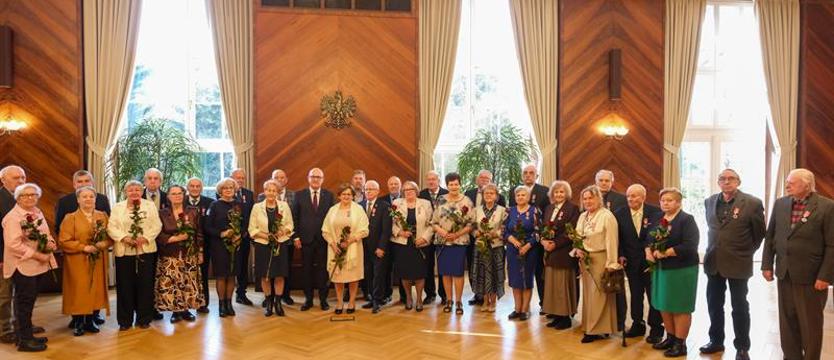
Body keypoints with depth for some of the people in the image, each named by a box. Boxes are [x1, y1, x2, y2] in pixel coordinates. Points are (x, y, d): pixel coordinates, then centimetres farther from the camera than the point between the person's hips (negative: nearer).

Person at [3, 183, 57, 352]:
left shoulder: (37, 212, 11)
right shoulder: (13, 217, -15)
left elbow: (45, 233, 20)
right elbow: (14, 244, -22)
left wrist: (50, 242, -2)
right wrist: (38, 255, -22)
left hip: (35, 265, 8)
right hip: (22, 265, -8)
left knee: (28, 301, 15)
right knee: (24, 302, -1)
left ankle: (26, 335, 24)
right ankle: (24, 340, 8)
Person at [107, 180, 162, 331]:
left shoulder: (150, 205, 8)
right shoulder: (118, 207, 9)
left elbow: (157, 225, 2)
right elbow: (111, 227, 1)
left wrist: (146, 237, -13)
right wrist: (124, 237, -16)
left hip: (146, 250, 0)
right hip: (124, 251, 0)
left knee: (145, 285, 2)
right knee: (125, 286, 3)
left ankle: (144, 319, 14)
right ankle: (125, 320, 14)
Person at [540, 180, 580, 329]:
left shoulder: (572, 208, -6)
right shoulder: (548, 208, 15)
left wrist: (555, 244, -16)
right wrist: (543, 241, -6)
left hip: (564, 252, -6)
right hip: (549, 251, 6)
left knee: (564, 285, -1)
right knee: (551, 284, 8)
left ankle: (566, 317, 8)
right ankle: (556, 315, 17)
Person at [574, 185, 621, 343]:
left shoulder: (607, 216, -12)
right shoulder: (582, 216, 11)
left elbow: (611, 241, -14)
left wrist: (611, 264, -17)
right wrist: (577, 249, -4)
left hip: (600, 259, -7)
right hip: (584, 259, 7)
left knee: (597, 295, -2)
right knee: (588, 294, 12)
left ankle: (597, 330, 7)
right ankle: (591, 326, 22)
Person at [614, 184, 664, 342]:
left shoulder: (655, 212, -10)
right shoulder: (620, 214, -1)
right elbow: (618, 238, 4)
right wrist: (621, 255, -5)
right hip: (631, 262, 3)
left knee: (654, 295, 6)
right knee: (635, 295, 13)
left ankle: (656, 328, 18)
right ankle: (637, 324, 27)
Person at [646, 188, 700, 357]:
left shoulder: (687, 219, -8)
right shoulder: (657, 220, 12)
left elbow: (689, 246, -19)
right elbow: (648, 240, 12)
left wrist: (665, 252, -21)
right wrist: (648, 251, -10)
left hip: (682, 270, -6)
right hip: (660, 269, 7)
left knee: (680, 307, 1)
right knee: (664, 305, 12)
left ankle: (680, 343, 10)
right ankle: (670, 337, 26)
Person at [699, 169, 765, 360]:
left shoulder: (752, 203, -10)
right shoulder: (709, 202, 4)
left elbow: (759, 233, 1)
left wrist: (746, 252, 7)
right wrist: (716, 248, 12)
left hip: (738, 263, -4)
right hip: (714, 262, 4)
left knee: (739, 307, 7)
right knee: (714, 305, 12)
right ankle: (716, 341, 28)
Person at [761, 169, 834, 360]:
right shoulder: (780, 204, 6)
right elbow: (770, 237, 10)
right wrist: (767, 265, 5)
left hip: (811, 277, -4)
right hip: (784, 274, 4)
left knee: (811, 324, 9)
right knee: (787, 322, 12)